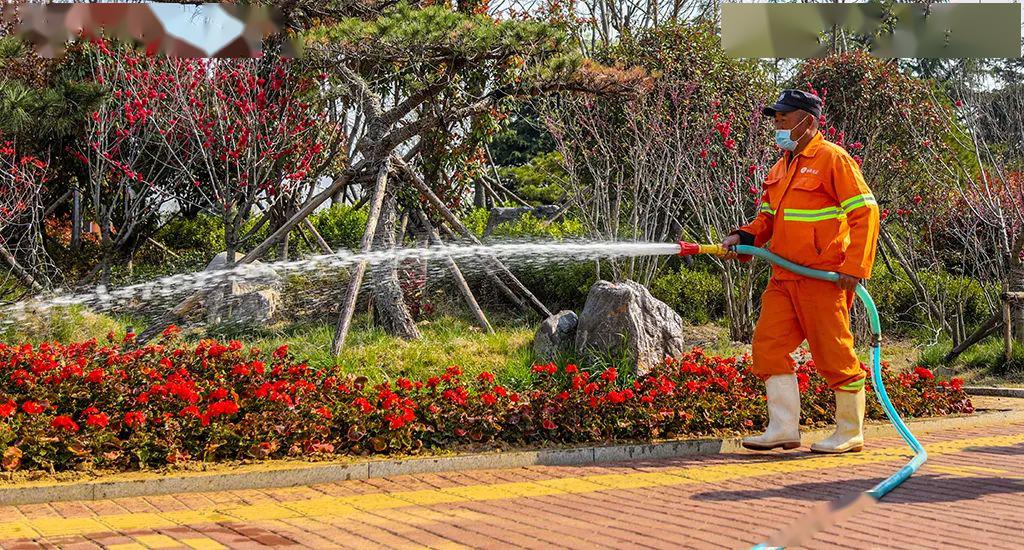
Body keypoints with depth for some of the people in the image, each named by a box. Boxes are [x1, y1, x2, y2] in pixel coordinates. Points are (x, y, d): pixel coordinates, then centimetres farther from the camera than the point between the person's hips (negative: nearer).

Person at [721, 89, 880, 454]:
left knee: (834, 356, -1)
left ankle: (850, 434, 12)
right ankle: (784, 429, 8)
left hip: (823, 278, -8)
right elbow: (768, 216, 24)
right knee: (769, 345, 3)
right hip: (784, 278, 8)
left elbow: (866, 212, -12)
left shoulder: (832, 158, -8)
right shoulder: (782, 166, 17)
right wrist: (744, 237, 3)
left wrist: (854, 267, -18)